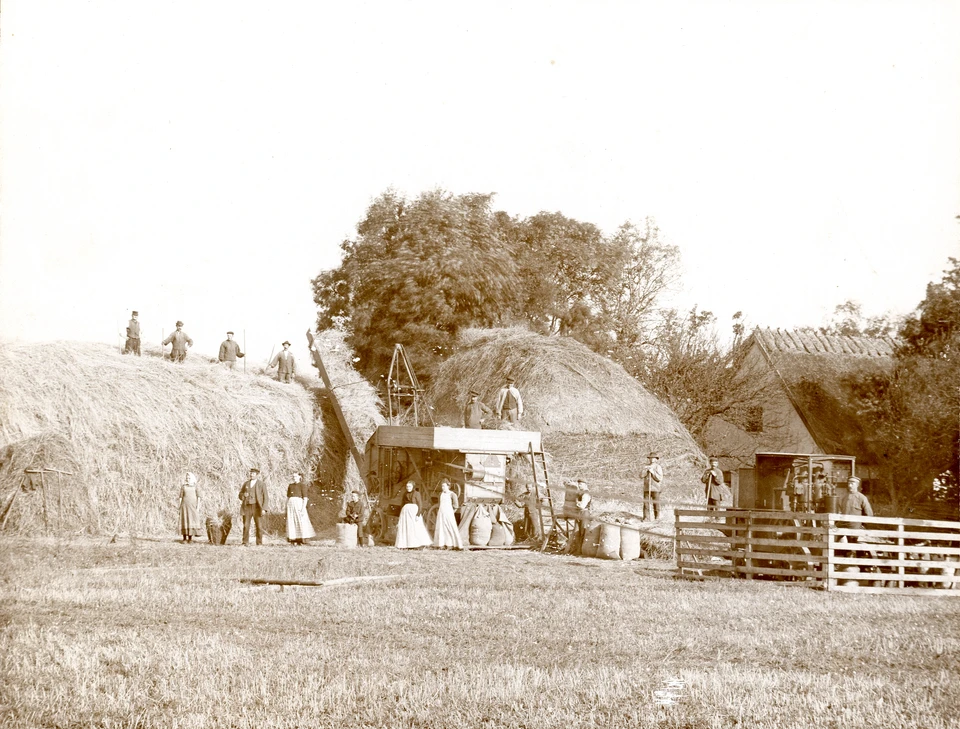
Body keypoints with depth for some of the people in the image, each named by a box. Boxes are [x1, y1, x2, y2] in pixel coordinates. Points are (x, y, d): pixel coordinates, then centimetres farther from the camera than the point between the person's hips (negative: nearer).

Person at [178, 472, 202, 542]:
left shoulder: (195, 486, 5)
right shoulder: (183, 487, 6)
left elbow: (198, 497, 3)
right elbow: (181, 497, 6)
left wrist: (198, 507, -5)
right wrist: (180, 507, 0)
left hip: (193, 506, 0)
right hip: (185, 505, 0)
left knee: (192, 521, -3)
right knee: (185, 521, -3)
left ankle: (190, 538, 3)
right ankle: (184, 538, 0)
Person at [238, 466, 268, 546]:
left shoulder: (262, 484, 3)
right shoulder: (246, 483, 13)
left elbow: (265, 497, -1)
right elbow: (240, 495, 19)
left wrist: (264, 509, -12)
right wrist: (243, 495, -6)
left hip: (257, 507, -2)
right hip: (247, 507, 2)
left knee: (259, 526, -3)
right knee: (246, 526, -5)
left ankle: (259, 543, 4)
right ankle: (245, 543, -2)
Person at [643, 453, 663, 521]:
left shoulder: (658, 467, -2)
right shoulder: (647, 467, 14)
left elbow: (659, 478, -10)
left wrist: (652, 472, -17)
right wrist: (646, 470, -11)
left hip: (655, 489, -4)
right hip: (646, 488, 4)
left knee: (656, 504, -1)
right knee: (646, 503, -2)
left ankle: (657, 517, 6)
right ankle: (646, 517, -2)